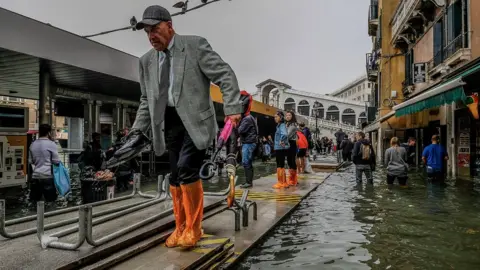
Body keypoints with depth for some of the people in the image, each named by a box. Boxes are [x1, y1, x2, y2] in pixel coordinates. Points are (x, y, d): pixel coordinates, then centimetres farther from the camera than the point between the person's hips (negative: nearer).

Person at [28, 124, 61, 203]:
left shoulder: (33, 144, 10)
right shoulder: (51, 144, -9)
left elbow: (30, 161, 16)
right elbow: (56, 161, -7)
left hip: (35, 176, 6)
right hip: (47, 176, -6)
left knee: (34, 201, 11)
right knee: (50, 200, 0)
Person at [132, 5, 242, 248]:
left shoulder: (195, 45, -3)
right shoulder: (146, 61, 13)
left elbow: (225, 75, -7)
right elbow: (146, 100, 19)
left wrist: (232, 108, -19)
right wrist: (137, 130, 11)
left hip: (195, 119, -5)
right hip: (170, 122, 6)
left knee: (186, 168, -18)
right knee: (175, 177, 7)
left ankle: (193, 228, 1)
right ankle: (180, 228, 23)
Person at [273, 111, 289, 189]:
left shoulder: (282, 125, -15)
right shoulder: (279, 125, 14)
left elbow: (284, 134, -35)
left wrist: (281, 142, -23)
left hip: (280, 148, -10)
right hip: (278, 148, 10)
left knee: (280, 166, -2)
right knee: (281, 166, 15)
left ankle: (280, 183, 5)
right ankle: (284, 182, 22)